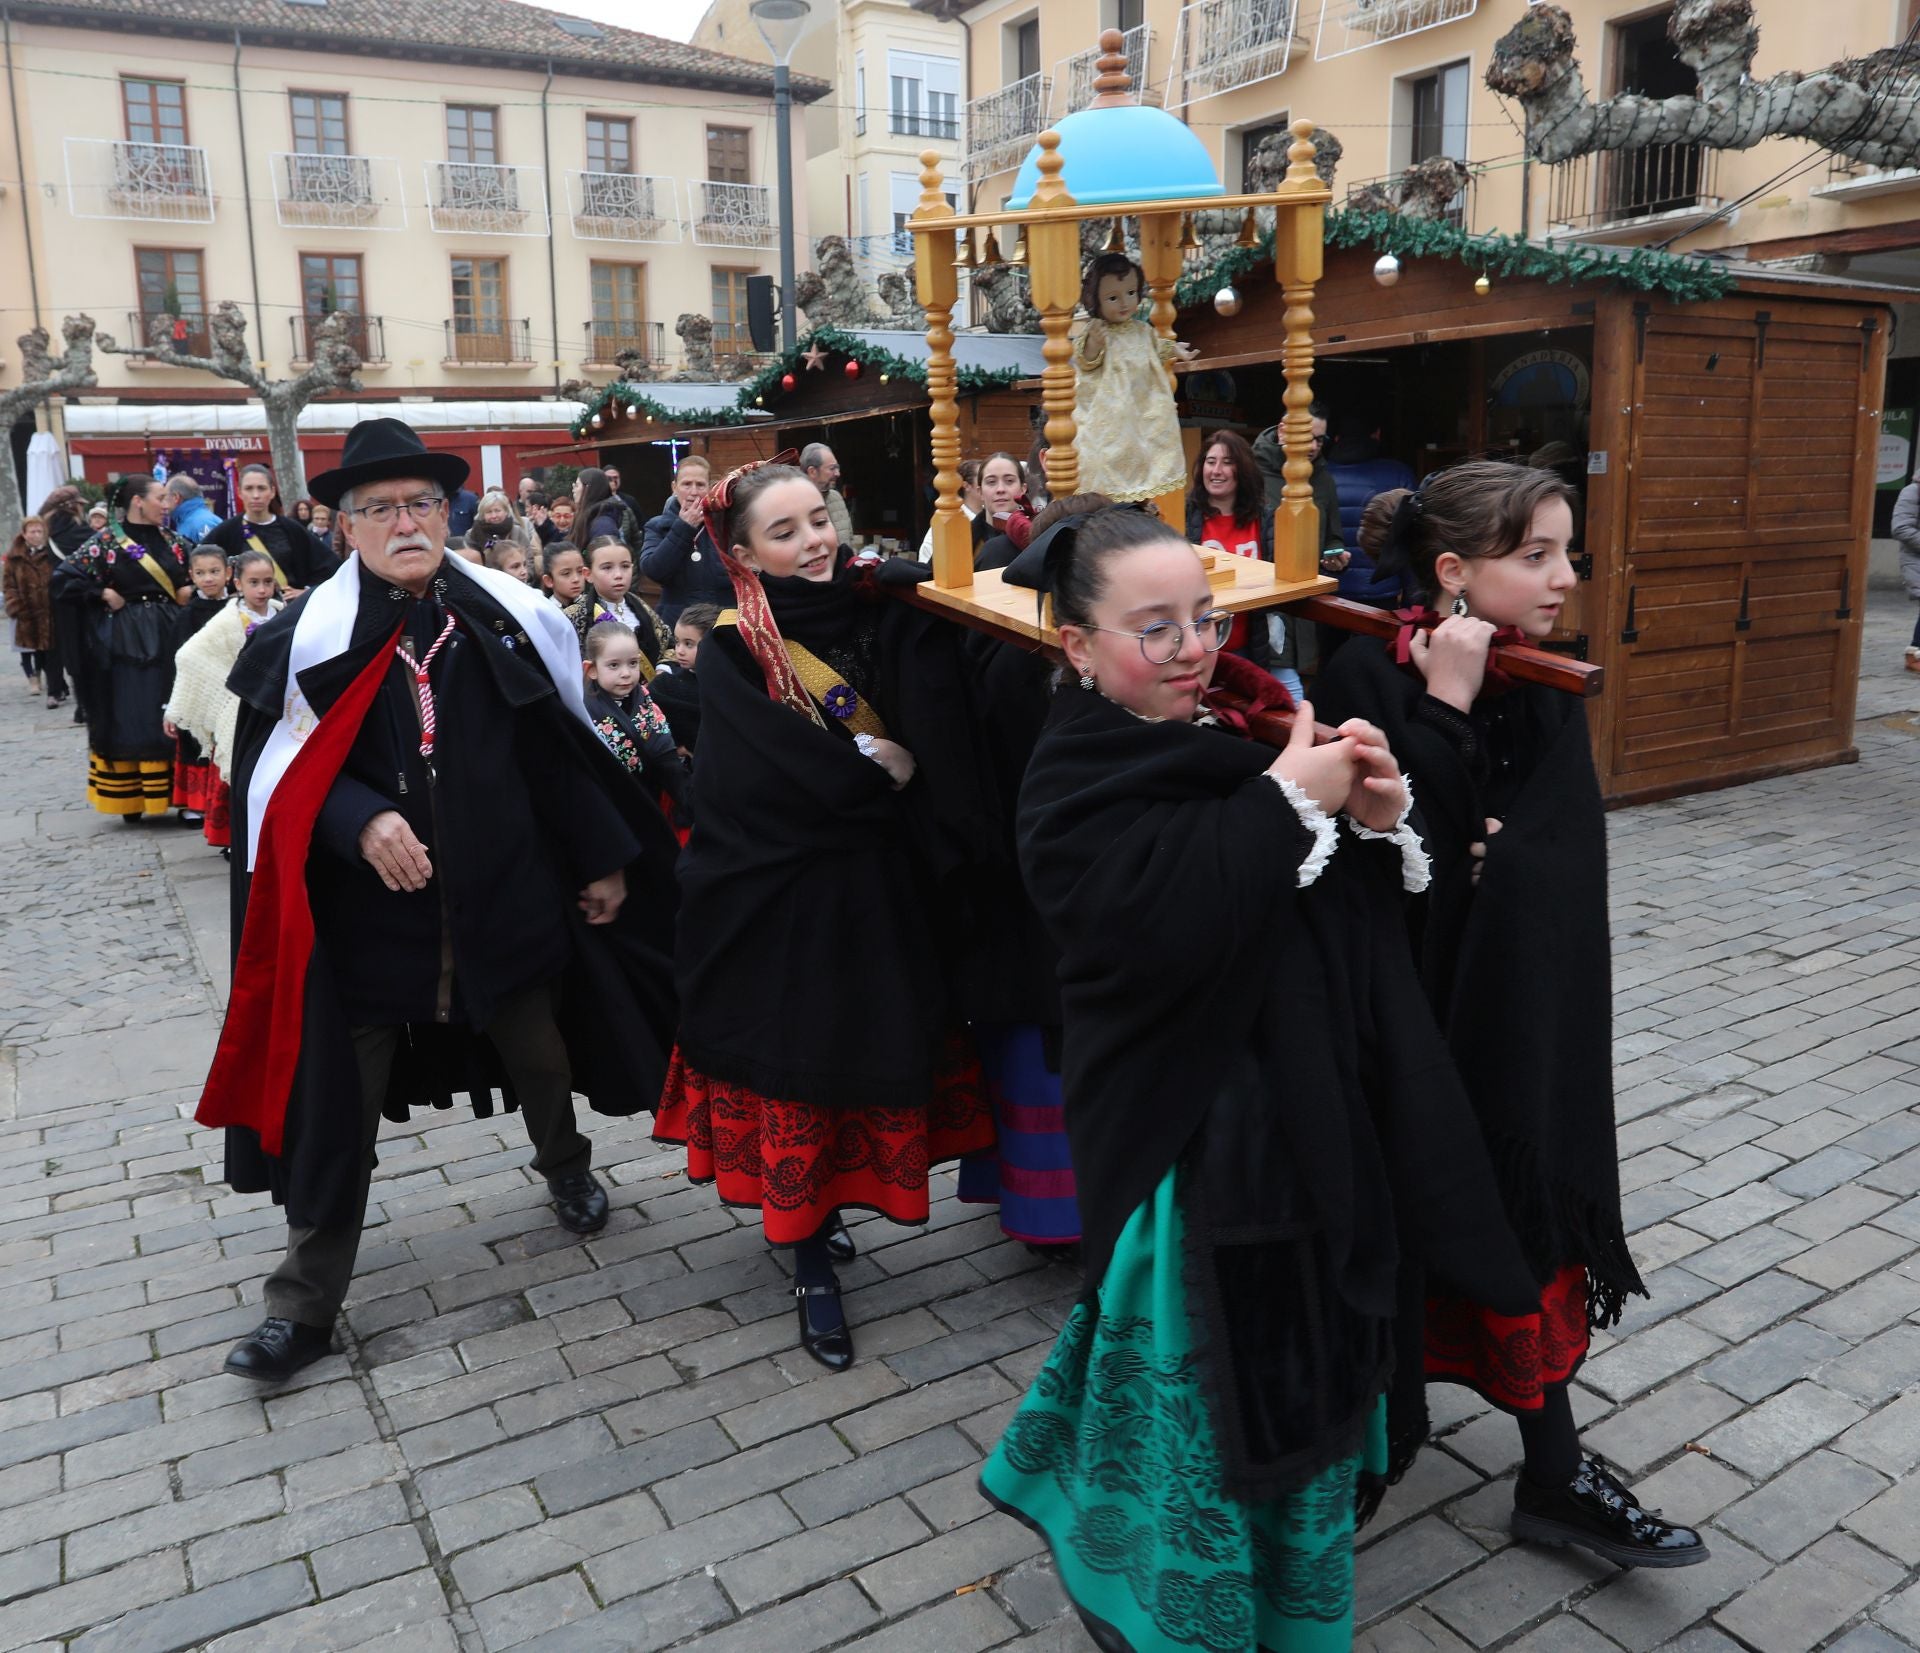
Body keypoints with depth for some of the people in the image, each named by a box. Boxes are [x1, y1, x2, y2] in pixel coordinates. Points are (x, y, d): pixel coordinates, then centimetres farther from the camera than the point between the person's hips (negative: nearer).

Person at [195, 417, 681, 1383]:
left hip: (503, 896, 2)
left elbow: (563, 749, 4)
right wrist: (362, 822, -23)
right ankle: (305, 1304, 21)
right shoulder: (308, 638, -7)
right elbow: (281, 779, -4)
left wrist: (603, 860, 6)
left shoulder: (508, 621, -3)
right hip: (363, 909, -1)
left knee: (540, 1054, 21)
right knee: (336, 1108, 5)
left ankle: (566, 1168, 53)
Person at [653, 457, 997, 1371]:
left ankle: (818, 1210, 36)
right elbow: (776, 769, -21)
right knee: (790, 1071, 5)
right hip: (778, 897, -4)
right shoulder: (733, 650, -7)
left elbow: (938, 736, -11)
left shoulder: (879, 613, 2)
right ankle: (812, 1268, 20)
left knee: (874, 1056, 13)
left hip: (878, 885, 4)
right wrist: (881, 767, -12)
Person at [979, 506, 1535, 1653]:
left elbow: (1376, 910, 7)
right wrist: (1285, 801, -26)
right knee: (1202, 1386, 8)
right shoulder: (1078, 784, -14)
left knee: (1312, 1373, 23)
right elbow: (1165, 925, -32)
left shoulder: (1245, 729, 3)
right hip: (1196, 1145, -7)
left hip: (1312, 1118, 7)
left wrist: (1377, 814, -14)